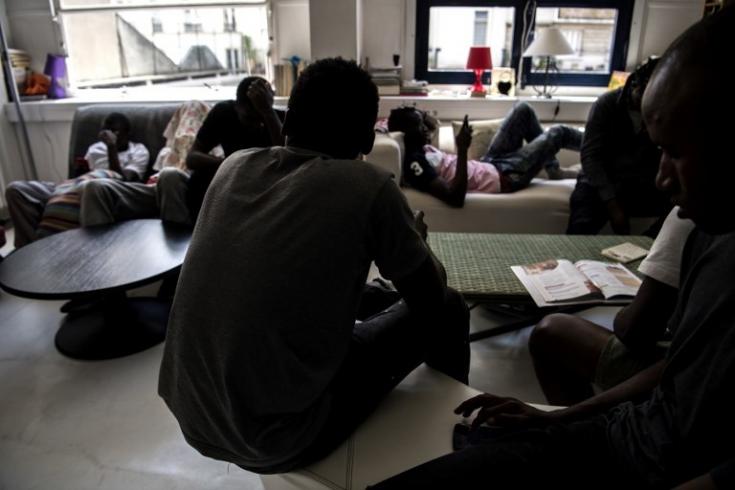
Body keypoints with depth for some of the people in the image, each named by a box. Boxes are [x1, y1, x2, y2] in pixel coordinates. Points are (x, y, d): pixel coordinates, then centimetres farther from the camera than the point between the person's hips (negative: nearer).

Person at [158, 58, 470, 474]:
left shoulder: (234, 165, 1)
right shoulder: (368, 186, -15)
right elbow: (430, 298, 0)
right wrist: (415, 240, 20)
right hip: (273, 442, -6)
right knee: (447, 310, 11)